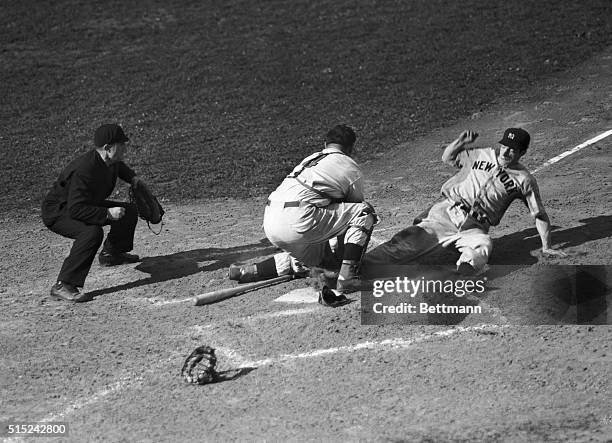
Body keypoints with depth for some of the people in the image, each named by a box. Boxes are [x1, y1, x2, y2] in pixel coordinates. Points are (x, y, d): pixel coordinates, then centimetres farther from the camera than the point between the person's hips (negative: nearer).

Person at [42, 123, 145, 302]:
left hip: (86, 205, 10)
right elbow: (76, 210, -38)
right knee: (92, 232, -37)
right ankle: (62, 286, -34)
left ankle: (111, 253, 37)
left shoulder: (110, 160, -8)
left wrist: (132, 178, 9)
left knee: (129, 211, 12)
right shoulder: (84, 170, -36)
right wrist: (107, 213, -38)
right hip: (57, 213, -10)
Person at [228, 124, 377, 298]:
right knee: (365, 211, 4)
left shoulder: (309, 160, 31)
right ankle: (347, 277, -8)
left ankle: (248, 271, 21)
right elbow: (356, 209, 23)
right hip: (296, 224, -8)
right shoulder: (352, 169, 11)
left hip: (270, 224, 8)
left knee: (315, 255, 30)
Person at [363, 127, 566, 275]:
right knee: (411, 240, -23)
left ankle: (466, 268, -66)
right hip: (447, 212, 0)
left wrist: (546, 247, 3)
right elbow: (447, 158, 25)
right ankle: (359, 267, -38)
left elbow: (540, 215, 9)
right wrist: (460, 142, 6)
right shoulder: (481, 155, 14)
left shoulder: (524, 180, 7)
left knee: (483, 244, -37)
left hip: (475, 227, 0)